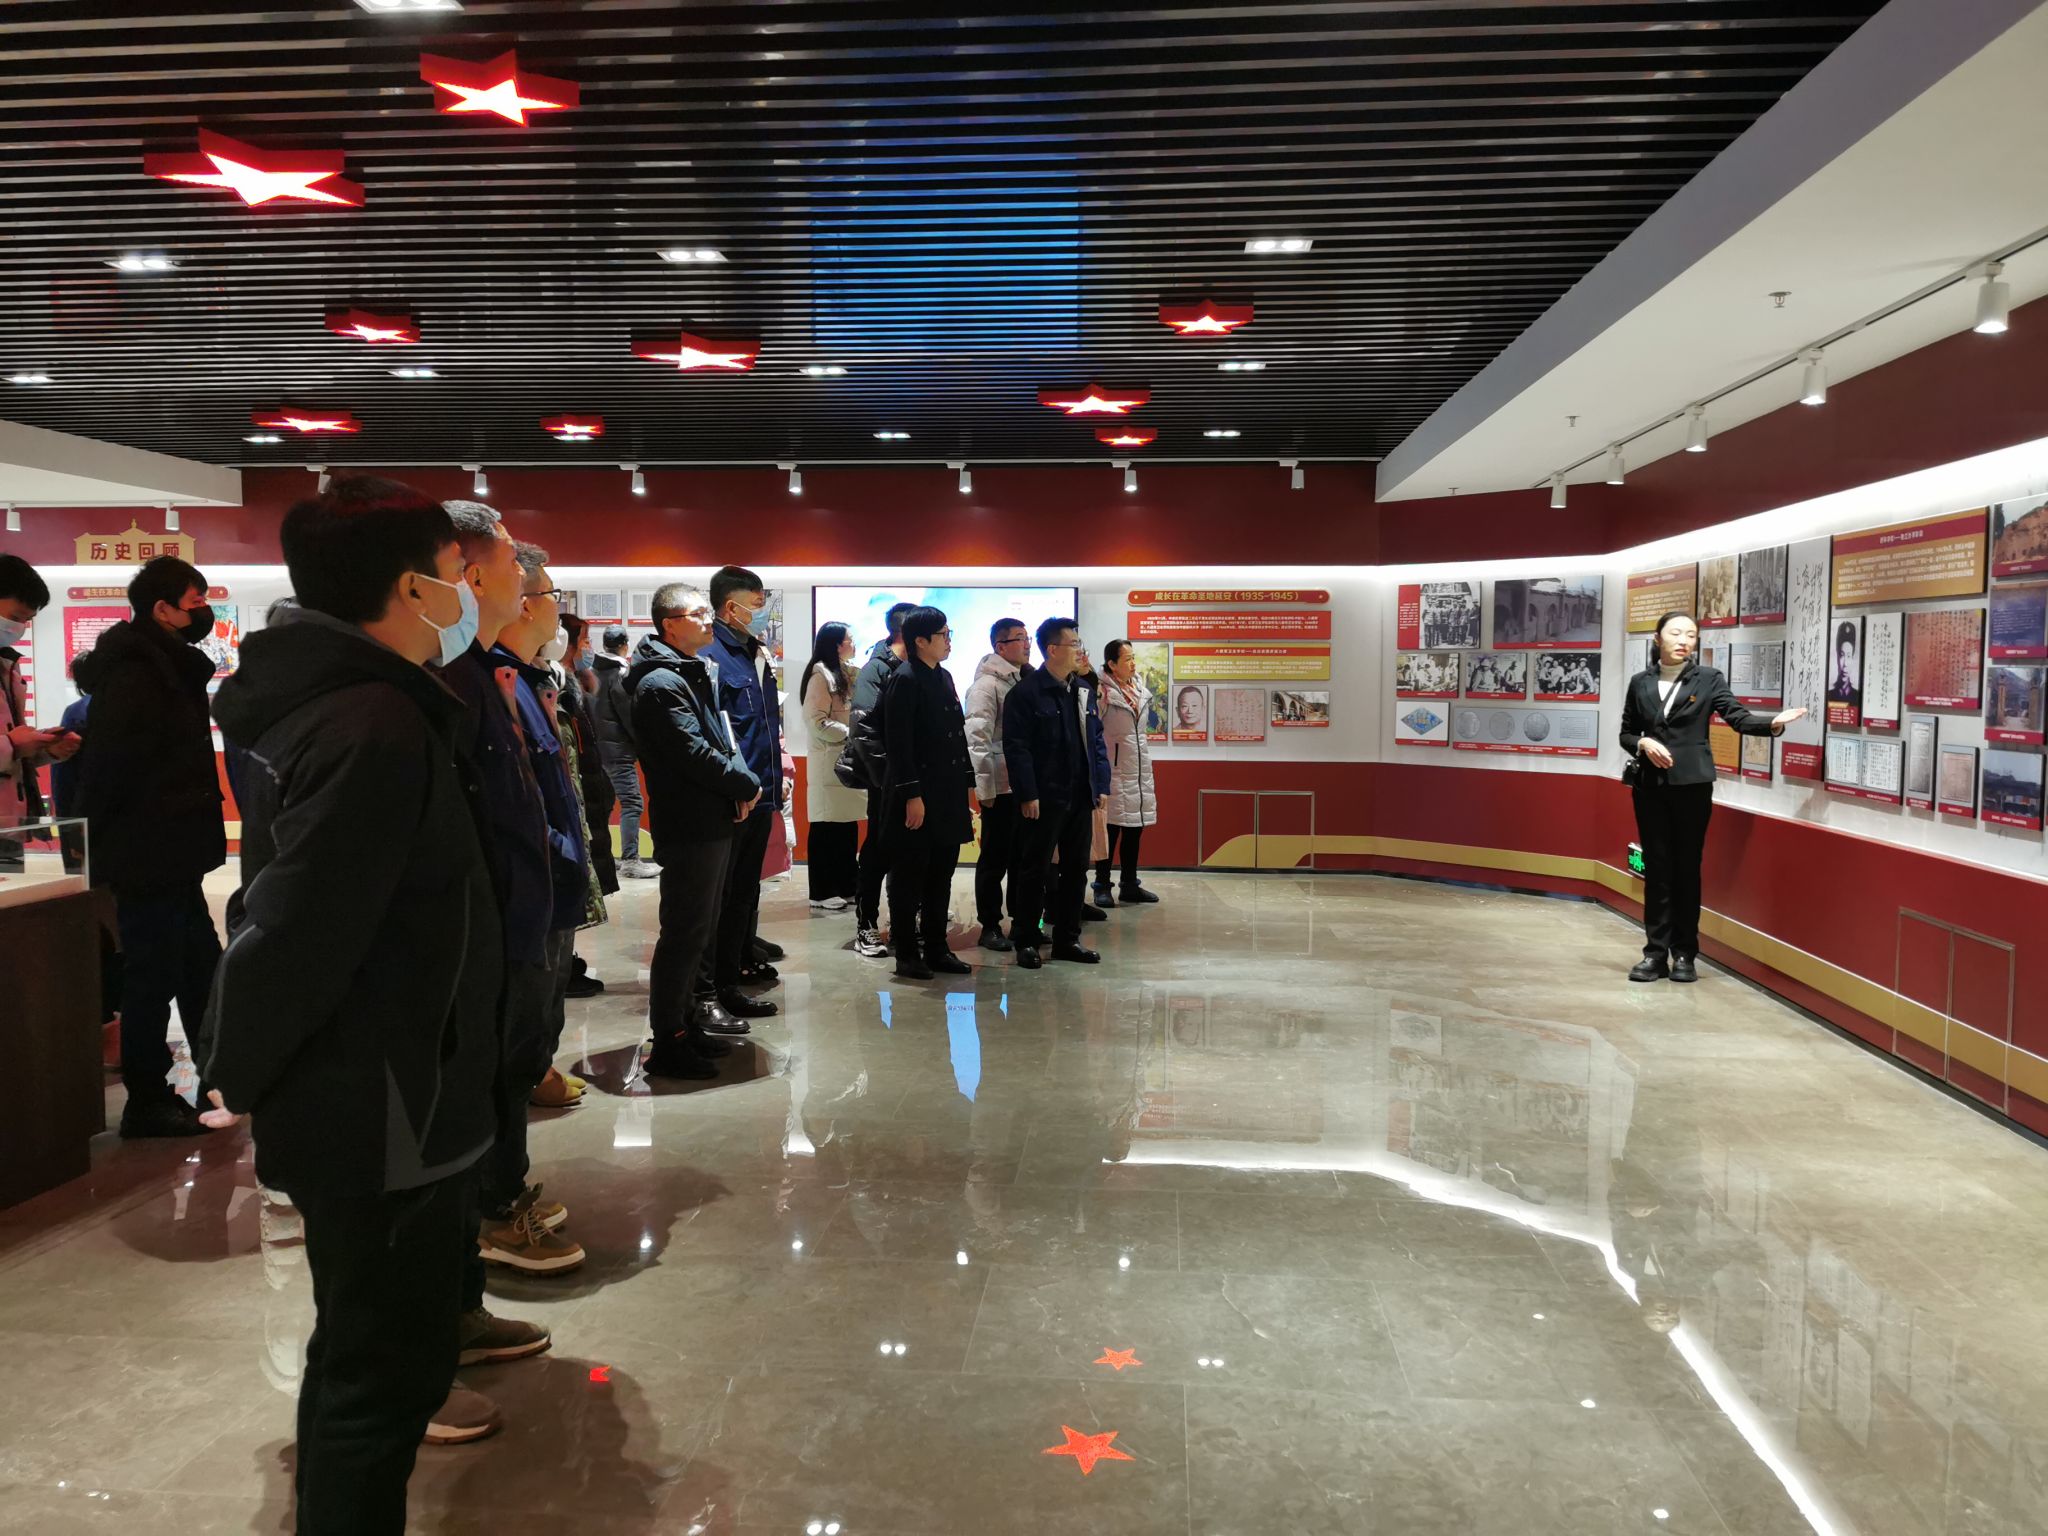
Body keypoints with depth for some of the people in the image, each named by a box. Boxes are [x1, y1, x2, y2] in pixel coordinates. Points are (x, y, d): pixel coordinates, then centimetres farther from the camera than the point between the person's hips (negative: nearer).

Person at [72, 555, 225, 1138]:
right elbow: (115, 763, -22)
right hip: (149, 854, -10)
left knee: (200, 966, 15)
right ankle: (147, 1103, 11)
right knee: (154, 975, -1)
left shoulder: (164, 664, 14)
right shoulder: (135, 673, -17)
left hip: (169, 854, 10)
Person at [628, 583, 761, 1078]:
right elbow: (695, 754, -22)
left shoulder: (699, 673, 16)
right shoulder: (660, 684, -16)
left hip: (714, 822, 10)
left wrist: (739, 783, -2)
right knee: (684, 933, -5)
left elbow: (720, 738, 17)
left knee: (699, 928, 18)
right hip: (689, 827, -10)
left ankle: (686, 1021, 30)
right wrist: (747, 785, -10)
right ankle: (668, 1043, 3)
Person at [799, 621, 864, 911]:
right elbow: (816, 721, -17)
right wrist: (849, 734, -15)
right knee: (826, 829, -4)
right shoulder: (821, 675, -10)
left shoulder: (848, 674, 17)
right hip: (829, 763, -8)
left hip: (849, 761, 8)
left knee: (847, 828, 11)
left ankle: (846, 887, 19)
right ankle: (822, 893, 1)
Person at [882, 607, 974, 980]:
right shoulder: (905, 680, -11)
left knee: (941, 875, 12)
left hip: (947, 796, 8)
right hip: (918, 796, -8)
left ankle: (936, 949, 21)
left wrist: (966, 784, 14)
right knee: (909, 877, 2)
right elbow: (899, 743, -16)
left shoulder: (944, 677, 14)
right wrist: (912, 795, -19)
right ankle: (907, 954, 9)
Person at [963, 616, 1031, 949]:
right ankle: (990, 926, 12)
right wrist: (984, 787, -18)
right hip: (1001, 786, -7)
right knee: (995, 858, 3)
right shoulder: (987, 684, -10)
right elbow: (977, 738, -15)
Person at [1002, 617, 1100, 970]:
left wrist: (1096, 787, 10)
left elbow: (1091, 740, 15)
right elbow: (1016, 746, -14)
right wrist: (1027, 795, -18)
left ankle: (1067, 939, 22)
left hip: (1079, 796, 7)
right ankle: (1026, 940, 14)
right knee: (1035, 871, 3)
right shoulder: (1026, 692, -9)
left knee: (1076, 870, 12)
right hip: (1044, 798, -7)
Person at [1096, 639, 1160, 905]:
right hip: (1115, 770, -7)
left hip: (1140, 768, 7)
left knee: (1135, 829, 11)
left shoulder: (1139, 686, 10)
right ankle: (1102, 887, 8)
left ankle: (1130, 886, 21)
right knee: (1112, 829, -2)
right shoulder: (1103, 691, -12)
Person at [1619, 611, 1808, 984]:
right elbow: (1626, 732, 12)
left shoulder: (1708, 679, 2)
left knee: (1687, 868, 3)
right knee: (1656, 869, 3)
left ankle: (1684, 954, 10)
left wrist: (1773, 722, -26)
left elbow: (1738, 716, -8)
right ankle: (1656, 953, 7)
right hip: (1650, 785, 2)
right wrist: (1643, 744, -9)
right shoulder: (1640, 682, 8)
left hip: (1692, 785, -2)